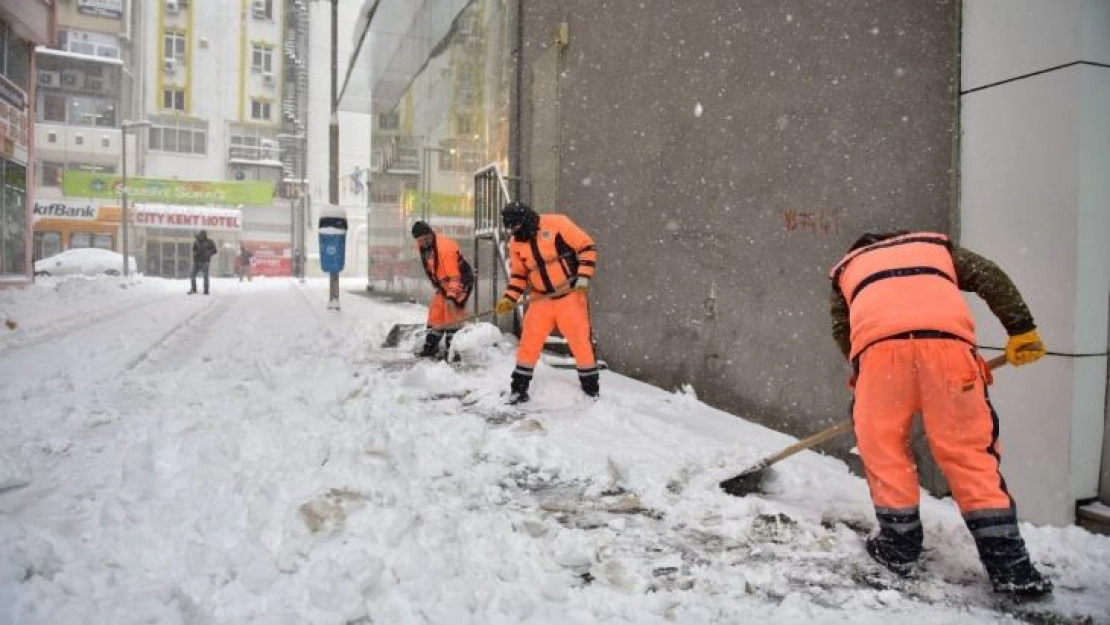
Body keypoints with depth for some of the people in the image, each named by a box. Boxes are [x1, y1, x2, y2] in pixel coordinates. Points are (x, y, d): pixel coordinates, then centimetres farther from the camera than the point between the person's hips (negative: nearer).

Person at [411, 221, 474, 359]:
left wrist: (452, 296, -35)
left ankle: (451, 351, -9)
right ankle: (430, 347, 20)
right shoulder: (422, 246, -3)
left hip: (460, 280, -9)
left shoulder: (444, 247, -30)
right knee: (436, 311, 10)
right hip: (443, 282, 9)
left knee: (452, 314, -13)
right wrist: (436, 283, 18)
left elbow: (454, 275, -31)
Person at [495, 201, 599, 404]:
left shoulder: (557, 224, -12)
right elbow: (518, 274, 14)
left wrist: (583, 277, -17)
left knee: (581, 340, -1)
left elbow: (587, 247, -10)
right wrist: (509, 298, 1)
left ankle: (592, 386, 15)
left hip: (570, 295, -4)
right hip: (541, 299, 4)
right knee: (529, 342, 1)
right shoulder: (516, 244, 5)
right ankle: (519, 386, 15)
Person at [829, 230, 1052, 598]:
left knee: (883, 447, 15)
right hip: (946, 338, 1)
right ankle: (1009, 565, 11)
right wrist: (1022, 331, 21)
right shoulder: (937, 247, 37)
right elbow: (991, 278, 22)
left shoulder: (847, 269, 36)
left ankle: (900, 546, 21)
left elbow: (842, 331, 27)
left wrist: (861, 370, 35)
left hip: (879, 344, -1)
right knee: (970, 451, 9)